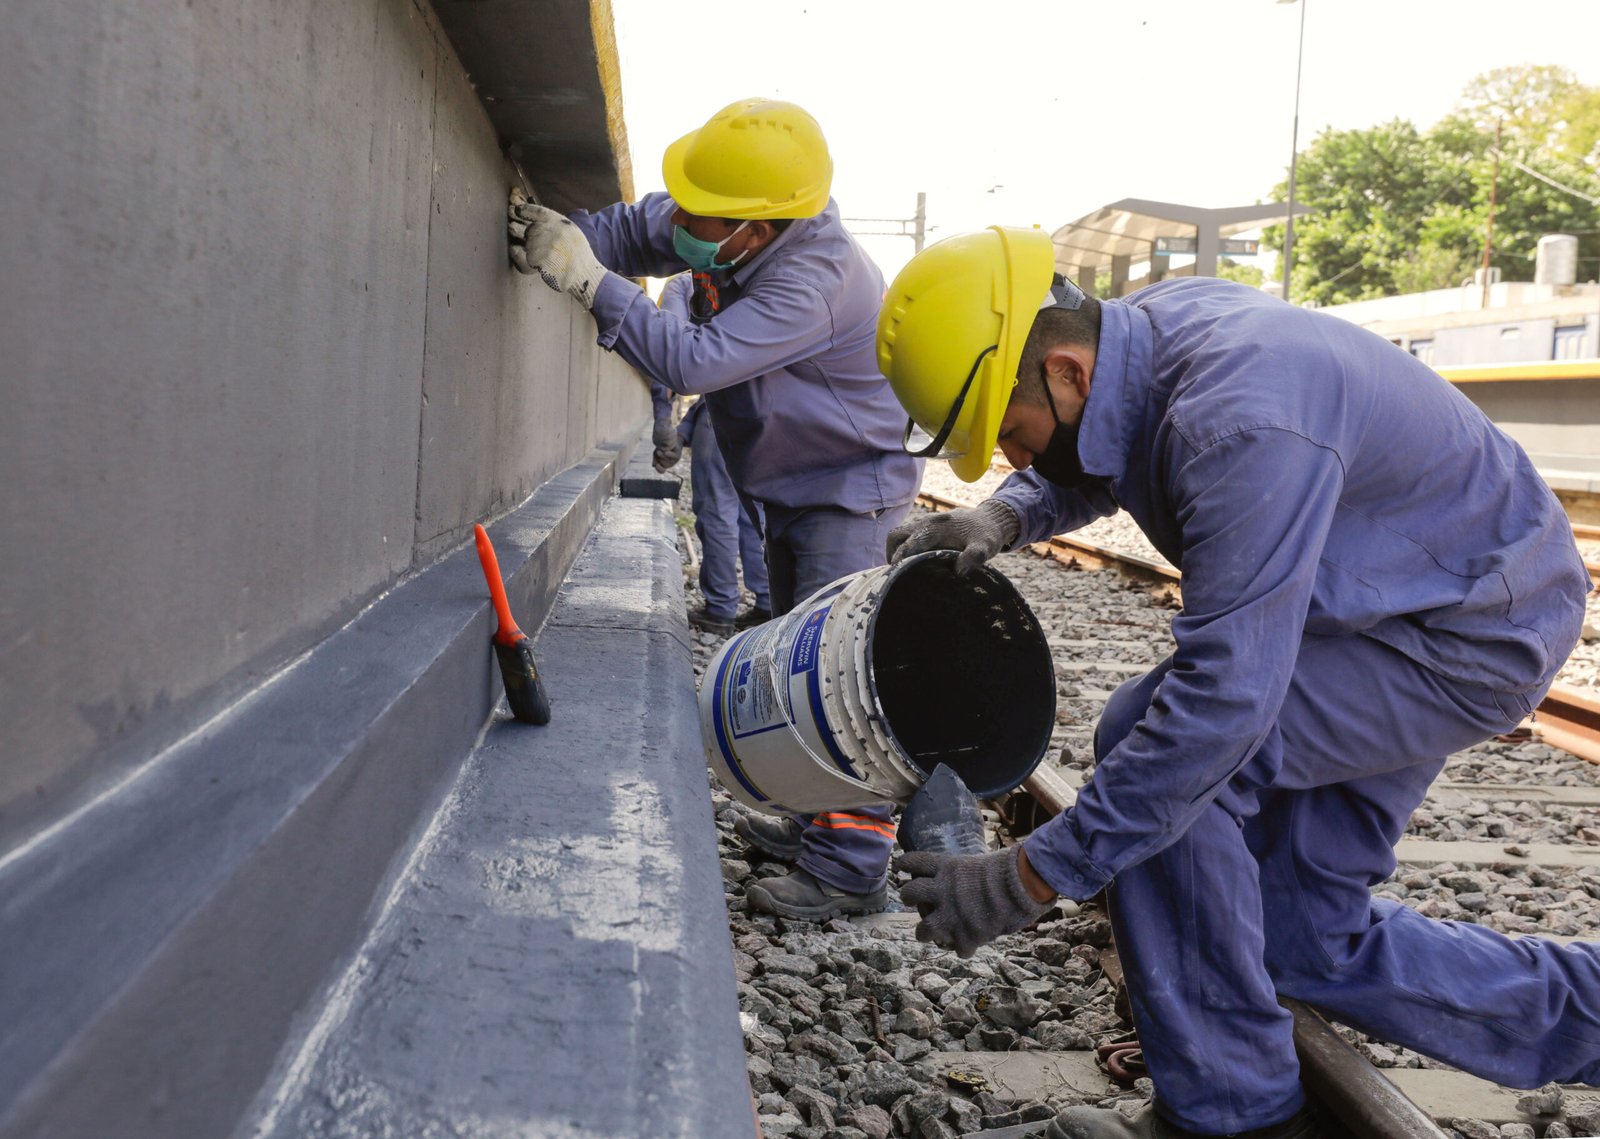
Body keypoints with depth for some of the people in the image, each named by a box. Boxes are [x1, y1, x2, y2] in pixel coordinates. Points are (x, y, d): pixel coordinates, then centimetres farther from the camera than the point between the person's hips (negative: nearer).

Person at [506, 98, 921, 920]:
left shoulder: (811, 282, -33)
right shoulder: (742, 233, -7)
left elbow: (695, 361, -39)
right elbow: (635, 231, 2)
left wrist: (587, 280, -36)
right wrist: (558, 235, -18)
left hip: (851, 490, -10)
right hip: (795, 489, 10)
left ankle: (851, 867, -7)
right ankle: (820, 820, 31)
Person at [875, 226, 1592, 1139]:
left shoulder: (1241, 427, -37)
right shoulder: (1149, 325, -9)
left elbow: (1226, 696, -39)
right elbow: (1079, 473, 11)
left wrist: (1033, 877, -33)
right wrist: (1005, 518, -13)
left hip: (1477, 630, -9)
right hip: (1388, 603, 9)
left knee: (1150, 741, -23)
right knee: (1310, 941, 10)